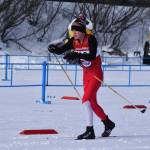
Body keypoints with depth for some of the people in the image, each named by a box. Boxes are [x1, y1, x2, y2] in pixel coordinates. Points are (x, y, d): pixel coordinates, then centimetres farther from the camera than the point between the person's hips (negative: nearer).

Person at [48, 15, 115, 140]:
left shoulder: (91, 39, -21)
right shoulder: (73, 41, -3)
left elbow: (92, 56, -34)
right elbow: (61, 50, -10)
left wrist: (76, 55, -44)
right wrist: (54, 49, -32)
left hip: (96, 74, -8)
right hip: (86, 74, 8)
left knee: (86, 99, -20)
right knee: (92, 102, 15)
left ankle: (90, 131, -21)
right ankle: (108, 123, 35)